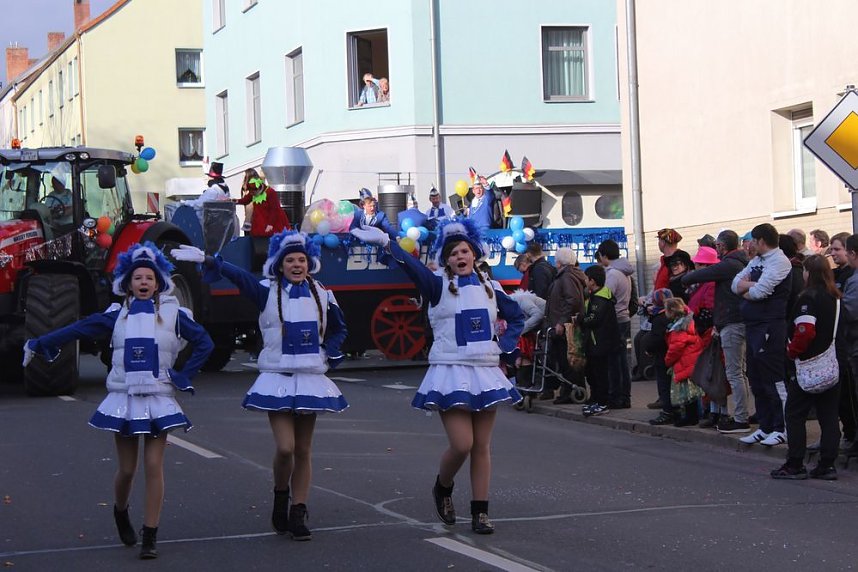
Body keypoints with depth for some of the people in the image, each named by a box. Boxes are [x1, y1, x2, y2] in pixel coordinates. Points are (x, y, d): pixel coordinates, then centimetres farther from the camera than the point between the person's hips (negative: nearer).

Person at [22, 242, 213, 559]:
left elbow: (204, 343, 4)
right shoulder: (117, 315, 6)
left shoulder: (172, 314, 3)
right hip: (124, 399, 1)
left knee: (154, 466, -7)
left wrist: (183, 376, -2)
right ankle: (121, 514, 33)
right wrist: (39, 344, 4)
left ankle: (150, 538, -1)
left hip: (159, 400, -1)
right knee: (126, 469, 3)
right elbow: (77, 329, 6)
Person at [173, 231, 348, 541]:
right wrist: (206, 259, -29)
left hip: (310, 379, 3)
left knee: (303, 450, 6)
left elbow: (339, 330, 22)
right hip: (278, 379, -3)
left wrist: (328, 354, 5)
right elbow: (237, 274, -16)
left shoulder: (322, 296, 8)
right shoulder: (268, 292, -2)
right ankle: (280, 497, 13)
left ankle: (298, 514, 14)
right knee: (285, 448, -14)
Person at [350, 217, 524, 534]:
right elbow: (413, 267, -21)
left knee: (482, 446, 5)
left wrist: (504, 347, 7)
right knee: (461, 445, -12)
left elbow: (516, 318, 24)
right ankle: (442, 489, 18)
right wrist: (386, 243, -39)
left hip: (485, 372, 4)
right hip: (451, 373, -4)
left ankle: (480, 512, 12)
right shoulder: (439, 285, -2)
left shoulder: (490, 288, 11)